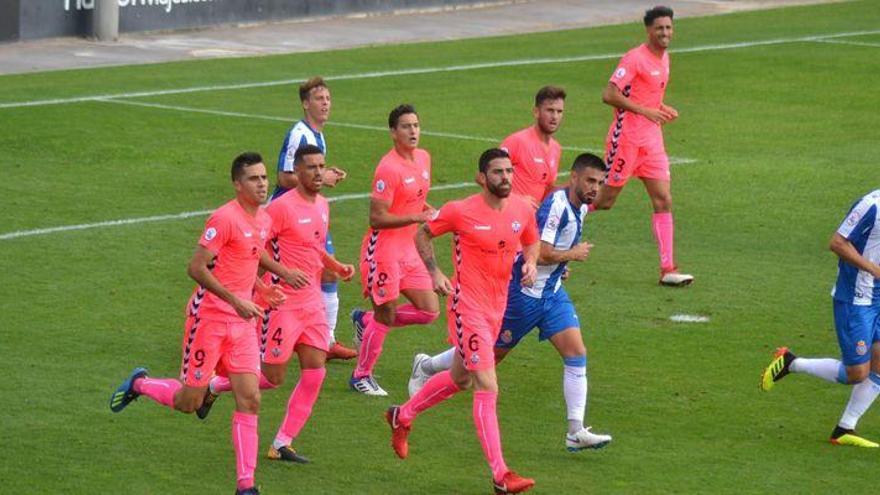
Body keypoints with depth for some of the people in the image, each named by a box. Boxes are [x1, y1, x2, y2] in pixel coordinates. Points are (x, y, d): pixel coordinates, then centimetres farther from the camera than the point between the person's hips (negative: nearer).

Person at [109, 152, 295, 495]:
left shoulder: (264, 221, 9)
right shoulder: (224, 218, -17)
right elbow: (197, 268, -19)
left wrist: (260, 288, 9)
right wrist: (236, 300, -23)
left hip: (242, 322, 7)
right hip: (209, 317, -7)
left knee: (250, 399, -3)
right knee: (188, 402, 1)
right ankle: (139, 384, 32)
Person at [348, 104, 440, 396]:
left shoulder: (423, 158, 7)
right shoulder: (389, 168, -19)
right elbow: (377, 218, -21)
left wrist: (429, 211, 5)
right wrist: (417, 218, -26)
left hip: (407, 250, 8)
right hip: (383, 249, -8)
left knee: (429, 311, 4)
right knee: (386, 315, -3)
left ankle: (365, 321, 22)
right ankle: (361, 377, 14)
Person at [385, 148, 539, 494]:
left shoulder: (523, 210, 0)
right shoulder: (461, 212, -13)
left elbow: (531, 242, 20)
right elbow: (422, 235, 2)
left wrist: (530, 264, -2)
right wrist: (434, 273, -9)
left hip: (498, 307, 7)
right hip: (467, 306, -7)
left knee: (460, 379, 23)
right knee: (488, 388, -13)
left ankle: (402, 416, 47)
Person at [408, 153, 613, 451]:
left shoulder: (580, 208, 6)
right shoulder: (556, 205, -24)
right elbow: (540, 253, -30)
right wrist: (572, 254, -16)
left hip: (552, 292, 8)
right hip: (525, 292, -8)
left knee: (577, 354, -7)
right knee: (491, 353, 8)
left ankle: (576, 432, -9)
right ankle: (426, 367, 33)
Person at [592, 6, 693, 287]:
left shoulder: (664, 58, 13)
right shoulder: (635, 58, -13)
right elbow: (609, 95, -19)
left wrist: (662, 109, 8)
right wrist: (645, 111, -25)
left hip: (652, 140, 7)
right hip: (626, 136, -7)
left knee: (663, 201, -2)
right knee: (605, 200, -1)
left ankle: (668, 270, -3)